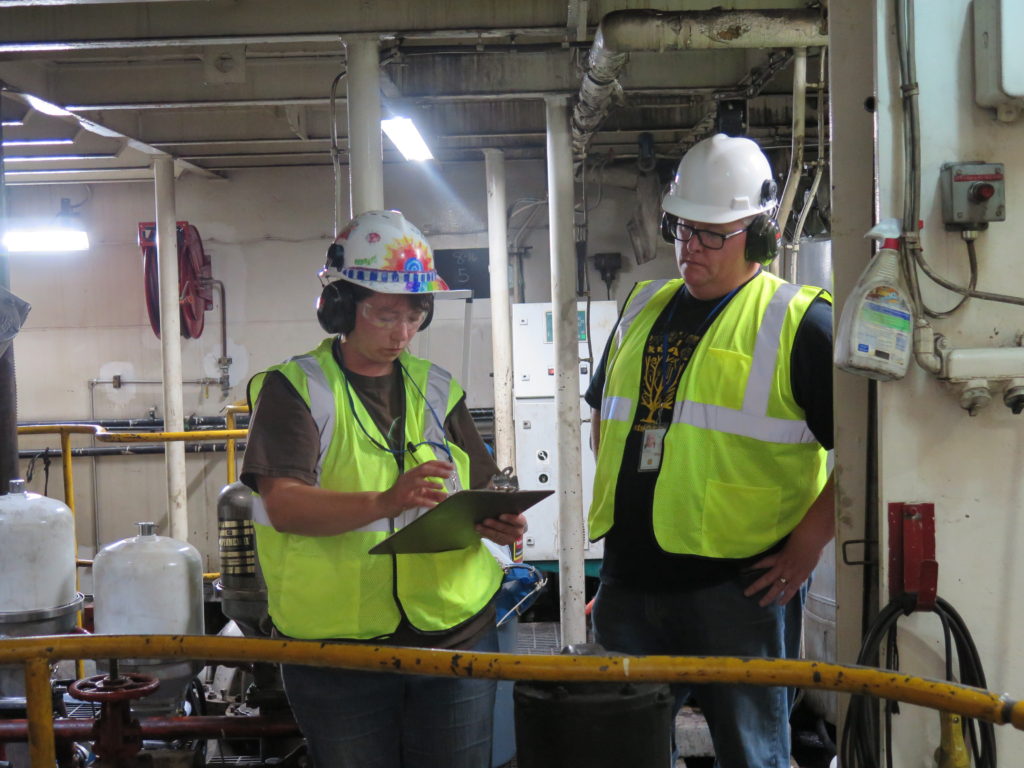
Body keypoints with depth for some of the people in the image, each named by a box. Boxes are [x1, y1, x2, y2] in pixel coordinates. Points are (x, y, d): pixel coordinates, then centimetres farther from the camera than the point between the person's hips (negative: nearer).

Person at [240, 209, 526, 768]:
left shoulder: (436, 389, 12)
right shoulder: (295, 388, -3)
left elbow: (478, 492, 15)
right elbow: (283, 505, -17)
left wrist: (500, 522, -9)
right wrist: (385, 502, -33)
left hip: (455, 634, 4)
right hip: (337, 644, -3)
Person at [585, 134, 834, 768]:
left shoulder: (800, 323, -7)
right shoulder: (643, 309, 13)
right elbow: (605, 420, 25)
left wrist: (807, 546, -13)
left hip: (737, 588, -6)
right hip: (629, 583, 6)